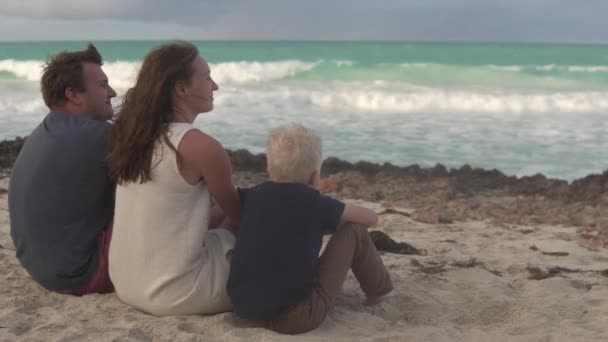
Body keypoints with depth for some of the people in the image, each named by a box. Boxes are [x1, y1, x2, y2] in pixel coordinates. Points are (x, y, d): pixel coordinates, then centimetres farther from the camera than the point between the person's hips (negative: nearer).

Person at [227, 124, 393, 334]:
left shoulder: (253, 195, 6)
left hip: (242, 307, 6)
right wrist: (332, 221, 27)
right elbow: (371, 218, 8)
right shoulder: (313, 202, -5)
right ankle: (377, 289, 30)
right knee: (355, 232, 8)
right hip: (296, 318, -6)